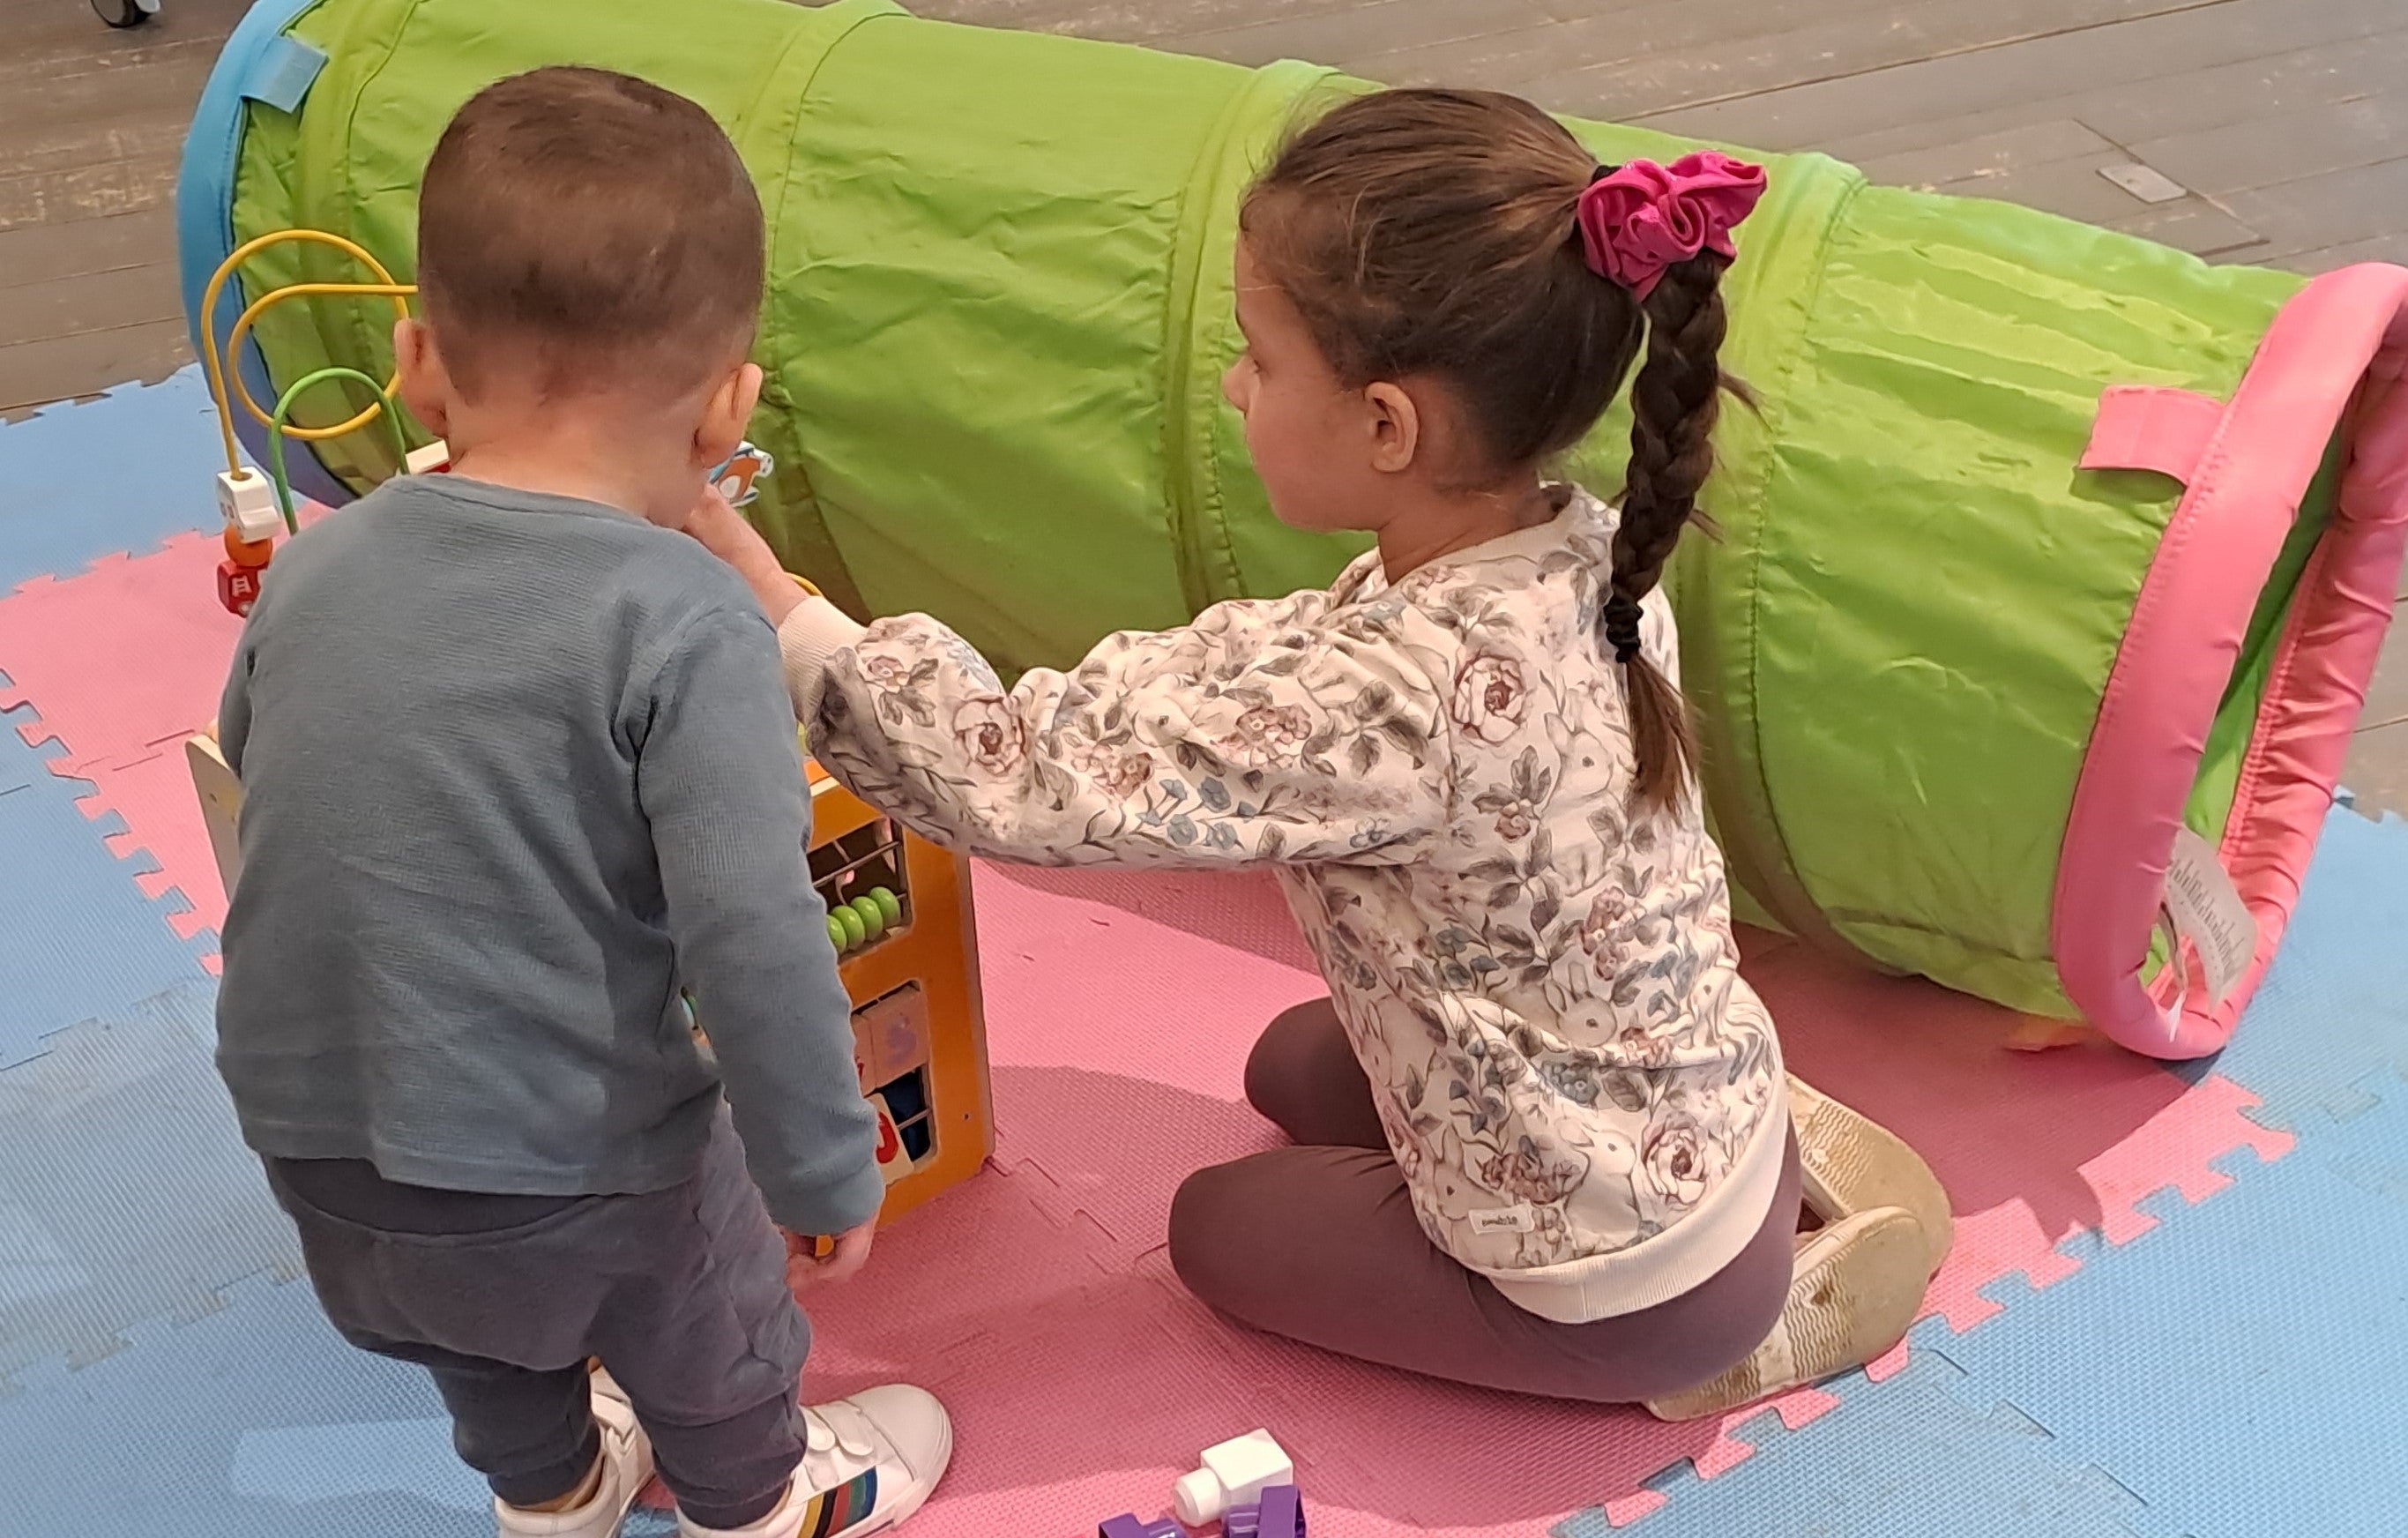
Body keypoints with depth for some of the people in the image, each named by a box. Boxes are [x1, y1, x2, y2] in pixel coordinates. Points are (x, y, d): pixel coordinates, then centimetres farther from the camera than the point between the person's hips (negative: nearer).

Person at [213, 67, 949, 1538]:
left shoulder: (313, 570, -5)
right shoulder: (685, 623, -23)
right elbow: (753, 935, -27)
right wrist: (829, 1174, -15)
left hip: (306, 1133, 5)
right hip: (573, 1161, -5)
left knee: (479, 1336, 35)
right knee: (707, 1343, 27)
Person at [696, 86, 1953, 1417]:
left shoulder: (1409, 697, -37)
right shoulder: (1576, 553, -12)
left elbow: (1031, 783, -31)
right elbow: (1270, 668, -2)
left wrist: (774, 610, -20)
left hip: (1632, 1288, -7)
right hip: (1707, 1105, 7)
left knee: (1218, 1226, 18)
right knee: (1292, 1065, 28)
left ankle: (1734, 1335, 9)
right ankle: (1782, 1151, 16)